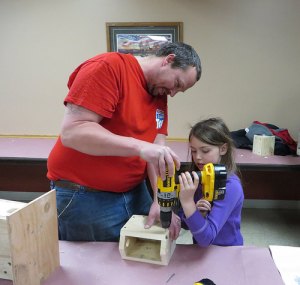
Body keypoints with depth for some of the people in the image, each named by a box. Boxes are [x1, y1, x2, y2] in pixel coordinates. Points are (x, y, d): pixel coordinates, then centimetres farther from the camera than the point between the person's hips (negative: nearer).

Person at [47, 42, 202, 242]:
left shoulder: (160, 96, 7)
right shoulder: (108, 67, -17)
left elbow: (157, 152, 0)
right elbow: (71, 132, -25)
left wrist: (161, 199, -14)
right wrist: (139, 146, -33)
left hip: (136, 192, 7)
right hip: (85, 198, -7)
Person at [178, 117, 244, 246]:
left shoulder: (230, 186, -20)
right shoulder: (198, 177, -4)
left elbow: (206, 239, -26)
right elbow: (185, 222, -1)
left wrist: (187, 202, -35)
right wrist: (196, 212, -19)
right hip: (202, 250, 5)